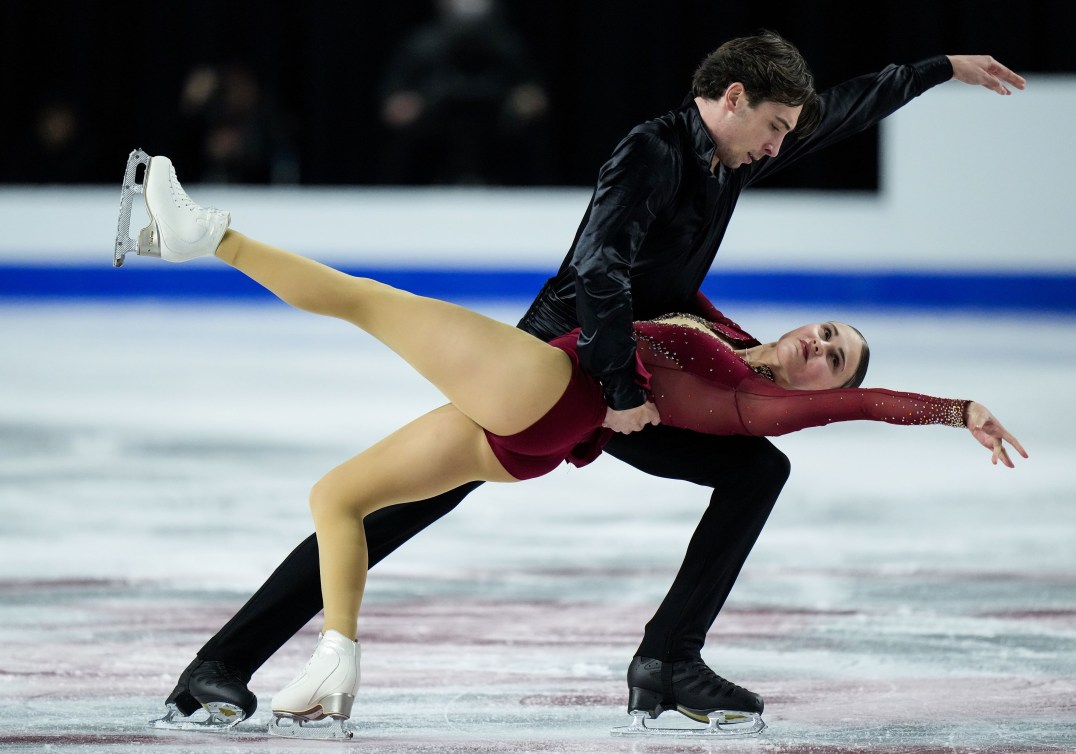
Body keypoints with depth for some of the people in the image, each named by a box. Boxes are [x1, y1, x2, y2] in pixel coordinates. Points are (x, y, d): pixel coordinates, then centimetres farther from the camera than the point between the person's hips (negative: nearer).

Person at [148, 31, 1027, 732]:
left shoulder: (733, 156, 6)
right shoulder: (652, 154, -20)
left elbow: (844, 111, 20)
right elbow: (600, 271, -32)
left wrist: (944, 70, 25)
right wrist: (623, 391, -30)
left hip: (635, 382, 9)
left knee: (759, 468, 0)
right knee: (399, 507, -13)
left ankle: (669, 659, -3)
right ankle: (219, 668, -15)